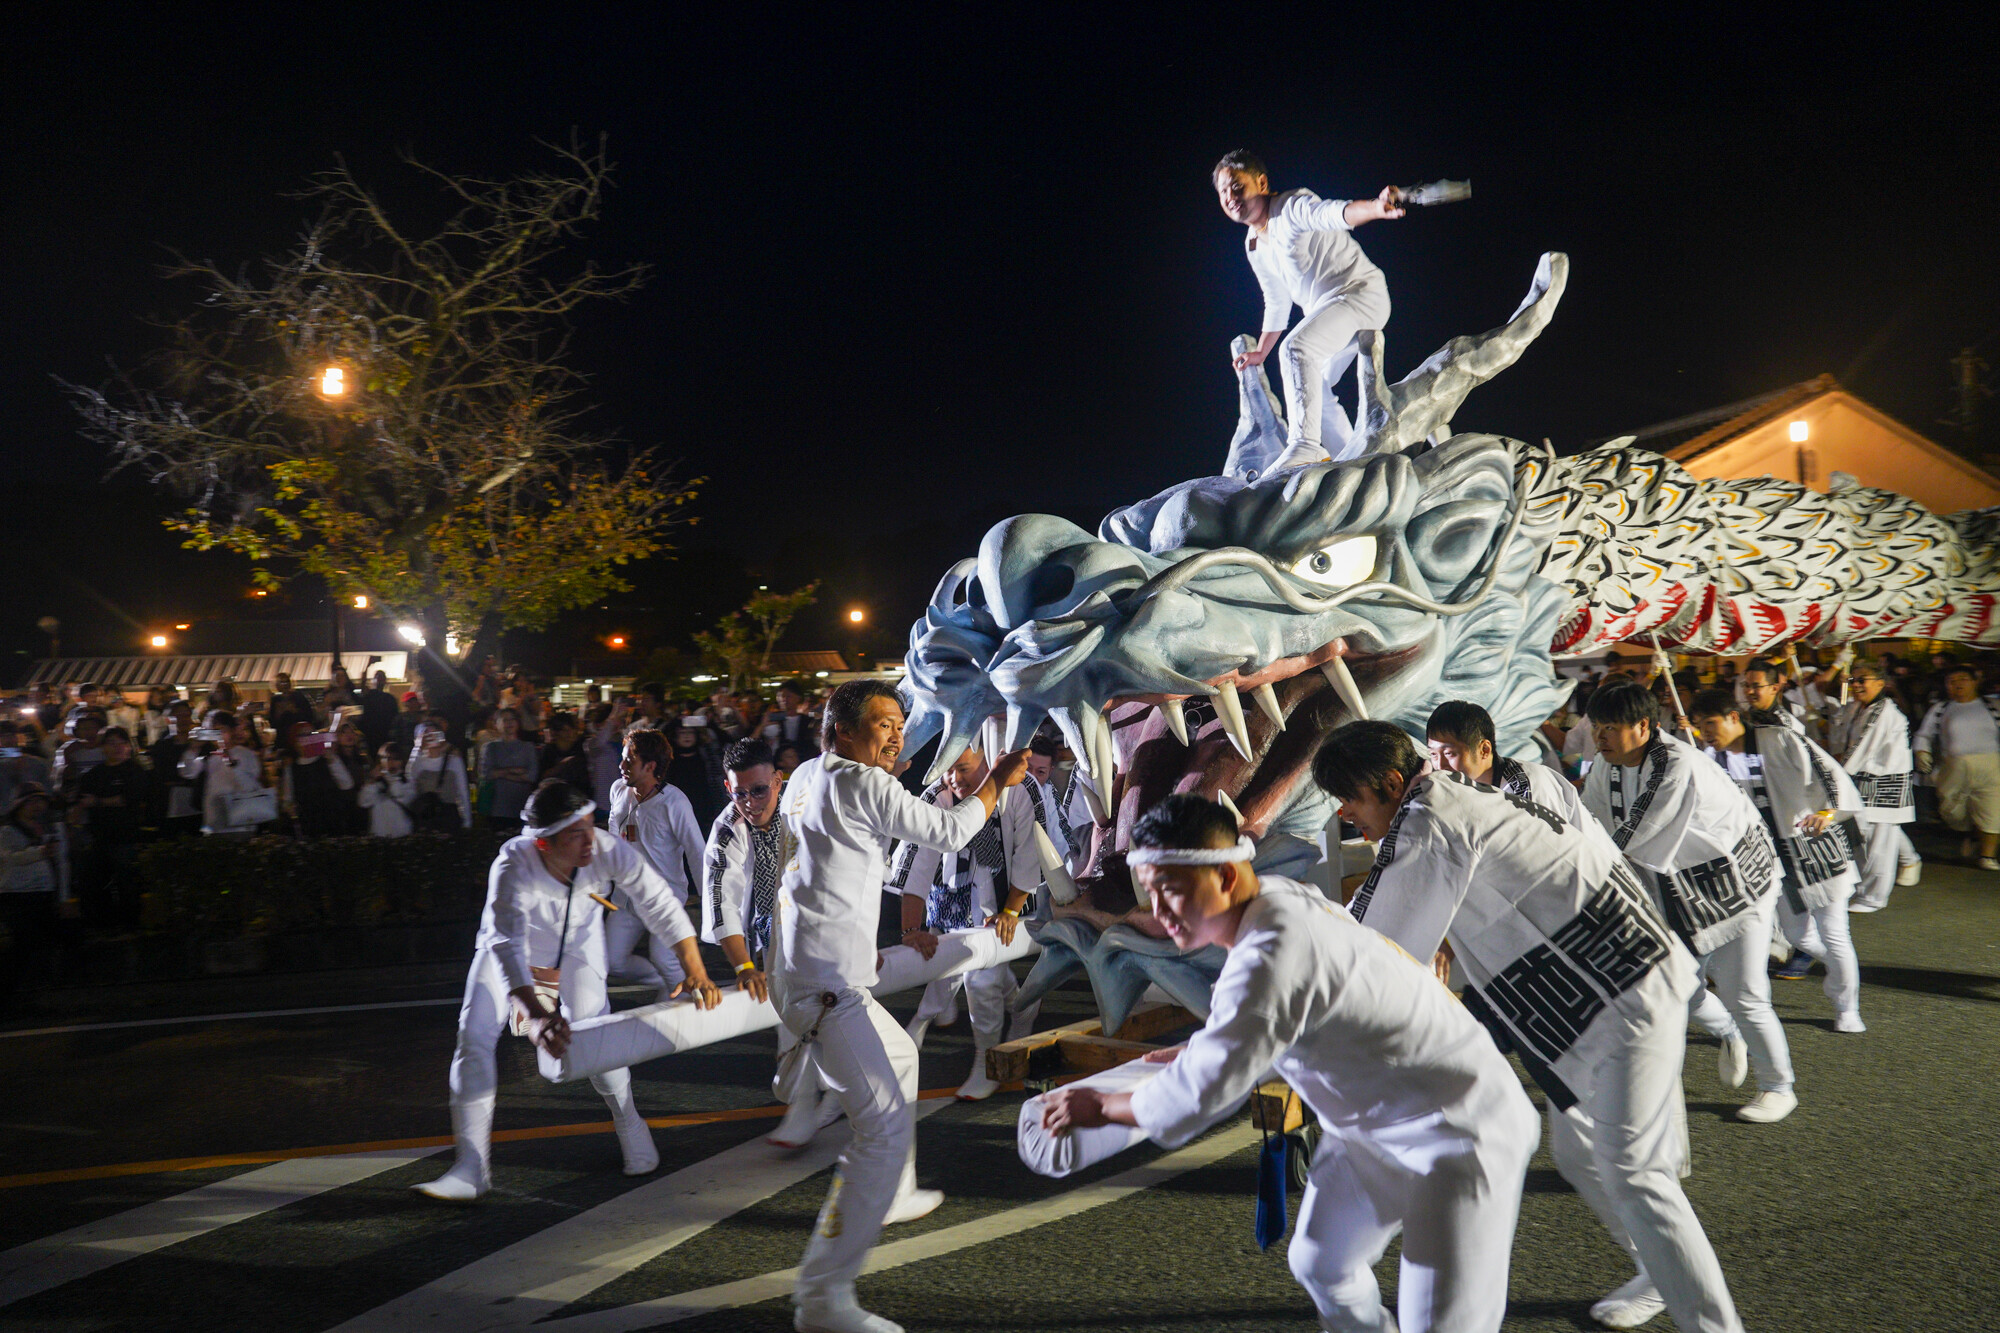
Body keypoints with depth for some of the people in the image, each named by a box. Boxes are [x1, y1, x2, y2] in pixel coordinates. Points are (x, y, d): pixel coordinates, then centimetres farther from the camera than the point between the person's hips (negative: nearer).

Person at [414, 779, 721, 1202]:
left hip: (577, 946, 1)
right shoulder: (513, 866, -40)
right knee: (474, 1036, -14)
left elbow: (661, 906, -23)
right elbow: (507, 945, -49)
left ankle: (631, 1127, 22)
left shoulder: (609, 852, -33)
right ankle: (472, 1168, -8)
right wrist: (535, 1014, -62)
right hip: (511, 944, -1)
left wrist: (695, 972, -28)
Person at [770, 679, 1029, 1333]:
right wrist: (996, 781, 10)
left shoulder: (805, 777, 13)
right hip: (827, 985, -11)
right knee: (886, 1126, -15)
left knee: (900, 1057, 32)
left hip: (805, 977, 11)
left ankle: (891, 1195, 48)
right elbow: (950, 832, -5)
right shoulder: (860, 784, -12)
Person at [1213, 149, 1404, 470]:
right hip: (1326, 309, 10)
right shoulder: (1253, 245, 13)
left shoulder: (1292, 207, -13)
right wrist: (1260, 352, 27)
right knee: (1310, 388, 17)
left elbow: (1334, 213, -35)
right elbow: (1277, 303, 24)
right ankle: (1351, 459, 25)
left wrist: (1375, 208, -55)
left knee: (1296, 348, -30)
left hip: (1359, 292, -10)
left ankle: (1304, 444, -36)